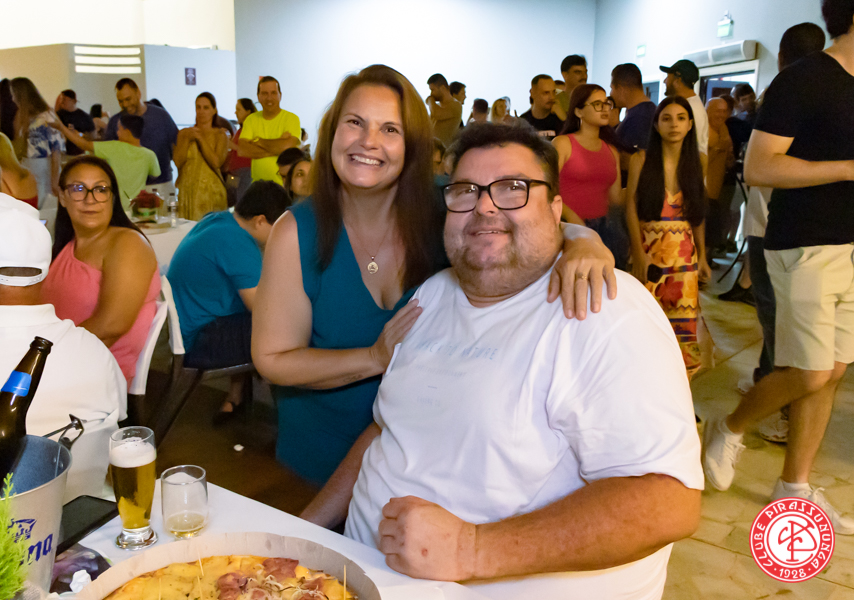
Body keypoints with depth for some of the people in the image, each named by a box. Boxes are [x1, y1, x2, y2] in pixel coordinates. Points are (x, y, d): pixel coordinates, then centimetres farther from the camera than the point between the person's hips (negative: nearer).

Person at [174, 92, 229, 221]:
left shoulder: (220, 135, 4)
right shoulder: (184, 133, 11)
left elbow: (216, 163, -11)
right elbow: (178, 162, 1)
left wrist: (200, 138, -9)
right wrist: (187, 139, -7)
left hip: (211, 191, -2)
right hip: (187, 191, 2)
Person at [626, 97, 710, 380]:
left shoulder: (694, 163, 9)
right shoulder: (641, 160, 0)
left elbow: (698, 215, 11)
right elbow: (631, 208, -4)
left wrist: (702, 256, 9)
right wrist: (639, 253, -12)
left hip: (684, 252, 3)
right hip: (649, 248, -2)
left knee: (683, 323, 1)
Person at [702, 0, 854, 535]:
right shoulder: (804, 79, -11)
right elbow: (758, 168, -20)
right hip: (806, 247, -8)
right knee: (810, 375, -8)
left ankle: (795, 486, 21)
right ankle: (729, 429, 19)